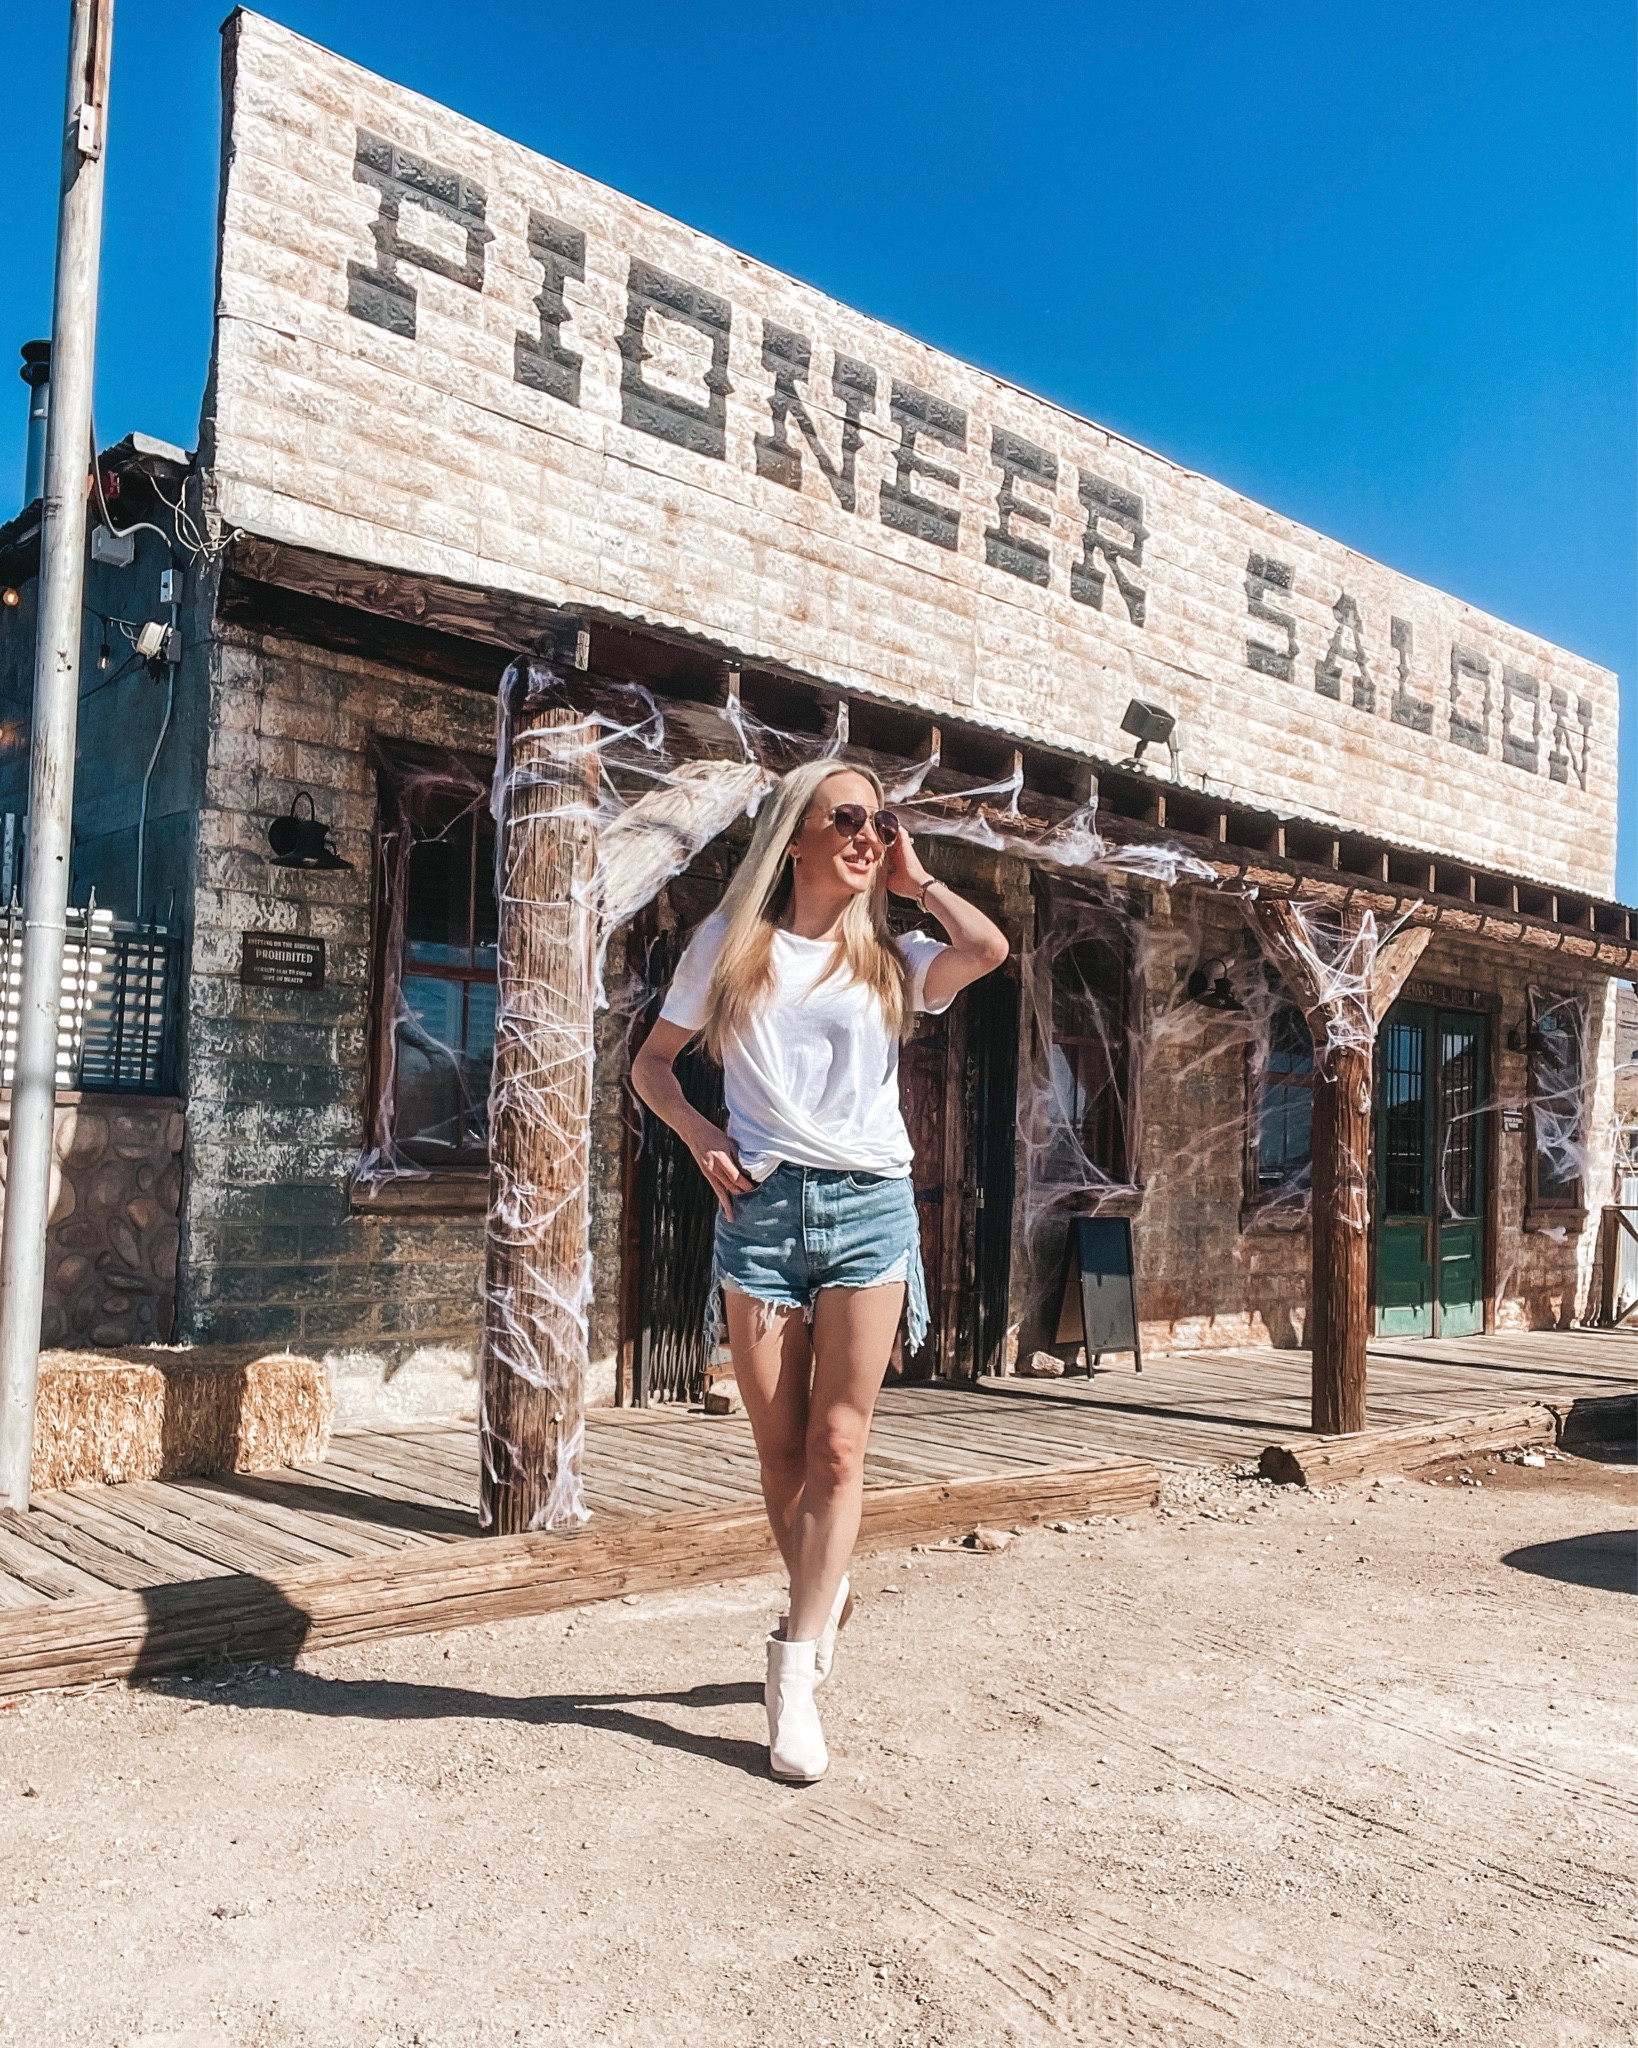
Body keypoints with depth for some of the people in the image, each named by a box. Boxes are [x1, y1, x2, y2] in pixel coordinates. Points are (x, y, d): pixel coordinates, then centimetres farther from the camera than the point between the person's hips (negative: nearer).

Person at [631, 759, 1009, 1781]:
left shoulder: (888, 956, 9)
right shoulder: (730, 944, 9)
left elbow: (990, 949, -10)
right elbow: (652, 1061, 13)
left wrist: (914, 879, 3)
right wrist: (699, 1132, -5)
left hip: (870, 1205, 0)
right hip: (759, 1203, 0)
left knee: (837, 1450, -4)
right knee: (781, 1451, 7)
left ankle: (795, 1679, 2)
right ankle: (824, 1599, 33)